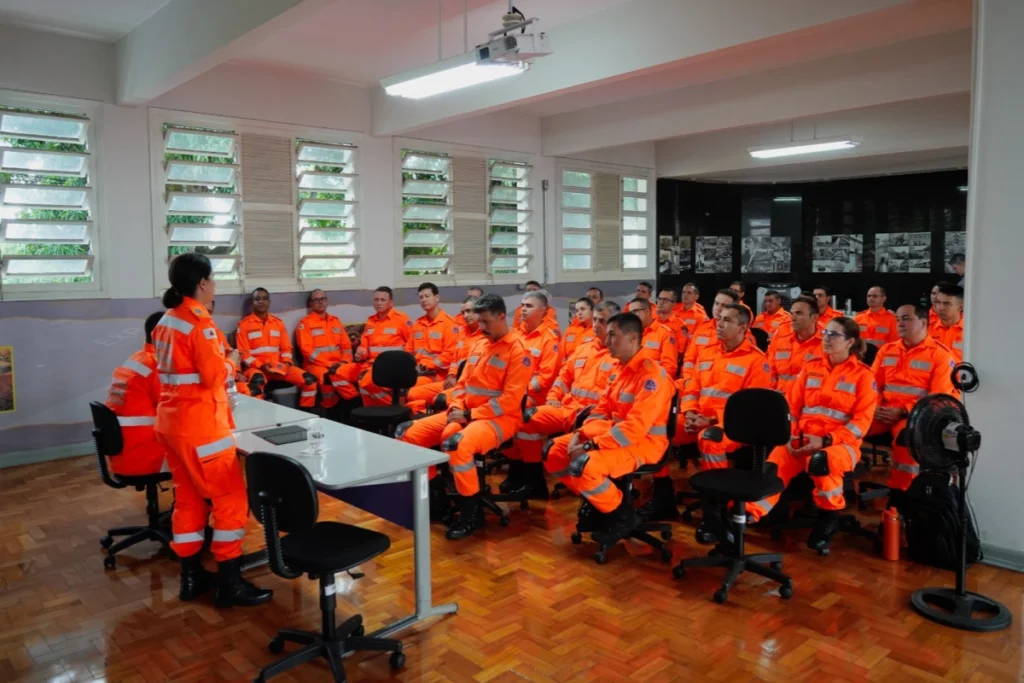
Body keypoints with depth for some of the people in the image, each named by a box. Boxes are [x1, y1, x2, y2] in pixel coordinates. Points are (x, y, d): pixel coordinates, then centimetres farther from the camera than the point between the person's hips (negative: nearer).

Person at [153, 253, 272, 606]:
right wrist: (229, 363, 0)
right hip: (199, 424, -9)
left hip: (171, 420, 9)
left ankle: (191, 576, 24)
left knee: (188, 497, 16)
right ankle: (230, 583, 3)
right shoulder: (200, 323, -17)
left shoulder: (165, 322, 11)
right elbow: (215, 376, -19)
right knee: (231, 497, -1)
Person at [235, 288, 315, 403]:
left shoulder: (278, 323, 14)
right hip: (255, 367, -4)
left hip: (278, 366, 4)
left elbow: (286, 347, 15)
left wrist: (286, 363, -6)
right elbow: (243, 353, -2)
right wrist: (261, 366, -15)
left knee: (309, 380, -13)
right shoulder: (244, 324, 2)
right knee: (257, 381, -42)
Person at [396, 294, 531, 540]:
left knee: (457, 444, -38)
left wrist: (469, 415, -18)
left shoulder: (518, 350, -11)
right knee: (408, 433, -1)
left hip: (500, 418, -8)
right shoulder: (480, 344, 14)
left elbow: (510, 400, -18)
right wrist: (456, 408, -4)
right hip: (466, 413, 8)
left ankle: (471, 512, -18)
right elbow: (463, 383, 16)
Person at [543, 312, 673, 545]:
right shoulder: (621, 369, 9)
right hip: (614, 435, 9)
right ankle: (595, 502, 14)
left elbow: (636, 426, -27)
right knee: (553, 451, 3)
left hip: (644, 443, -9)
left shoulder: (651, 374, -20)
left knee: (583, 465, -31)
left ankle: (623, 516, -6)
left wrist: (592, 445, -26)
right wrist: (580, 434, -5)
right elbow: (602, 410, 13)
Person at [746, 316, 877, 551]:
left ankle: (829, 515, -11)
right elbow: (791, 405, 11)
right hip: (802, 440, 3)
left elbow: (861, 420, -6)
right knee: (772, 467, -25)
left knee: (820, 461, -37)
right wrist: (790, 436, -6)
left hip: (840, 443, -3)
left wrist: (825, 440, -17)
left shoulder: (863, 374, 1)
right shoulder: (811, 366, 12)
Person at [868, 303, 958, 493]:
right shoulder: (887, 350, 16)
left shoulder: (940, 354, 0)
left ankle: (899, 494, -22)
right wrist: (875, 407, -7)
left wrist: (903, 411, -15)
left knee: (907, 436, -36)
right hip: (883, 413, 5)